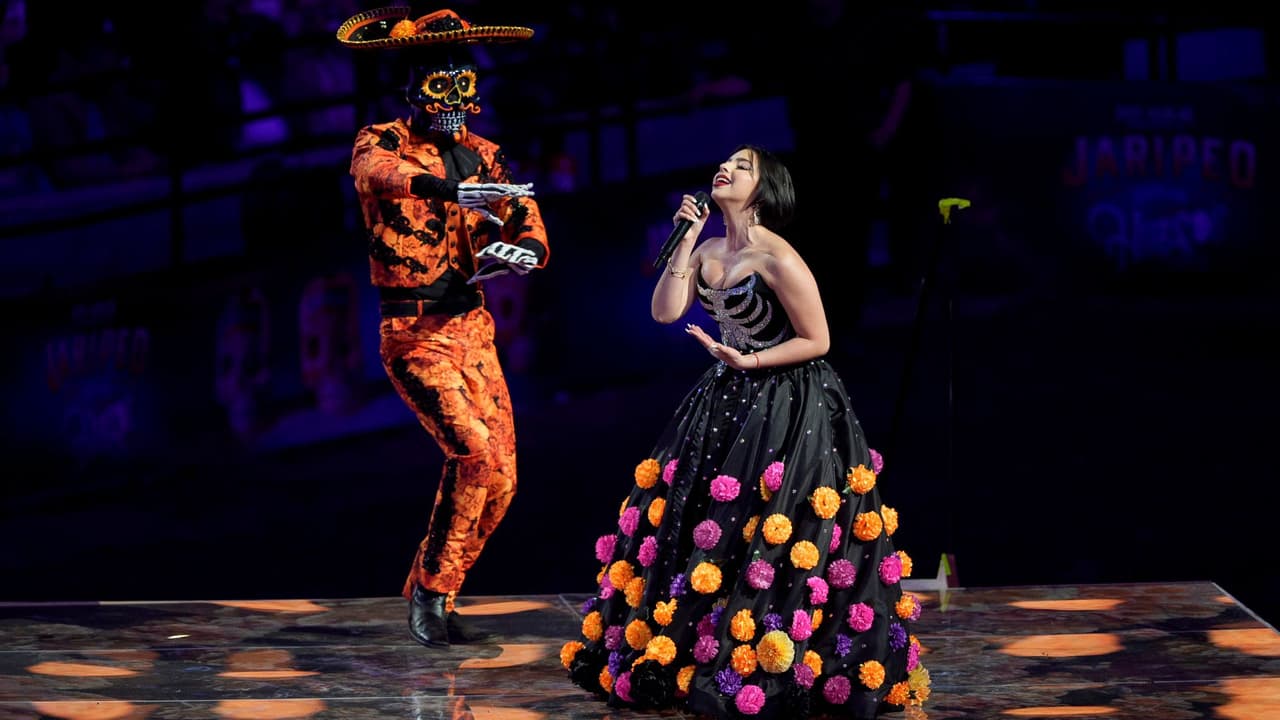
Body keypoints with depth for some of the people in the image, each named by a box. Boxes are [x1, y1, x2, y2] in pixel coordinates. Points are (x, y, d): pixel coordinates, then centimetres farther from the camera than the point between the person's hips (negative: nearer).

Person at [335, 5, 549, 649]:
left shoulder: (481, 156, 11)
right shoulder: (381, 142, -5)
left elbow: (531, 233, 5)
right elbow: (377, 171, -31)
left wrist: (517, 251, -20)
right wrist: (452, 189, -49)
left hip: (473, 330, 6)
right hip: (413, 334, -6)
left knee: (500, 480, 2)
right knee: (475, 451, -23)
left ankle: (437, 600, 18)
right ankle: (431, 591, -7)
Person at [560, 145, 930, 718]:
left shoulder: (777, 258, -19)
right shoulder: (709, 251, 5)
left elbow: (817, 340, -15)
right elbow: (665, 312, -2)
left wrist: (749, 361, -22)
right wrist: (684, 244, -8)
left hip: (787, 410, -8)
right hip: (728, 401, 8)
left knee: (765, 538, -6)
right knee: (691, 523, 10)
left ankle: (761, 667, 4)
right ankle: (681, 649, 22)